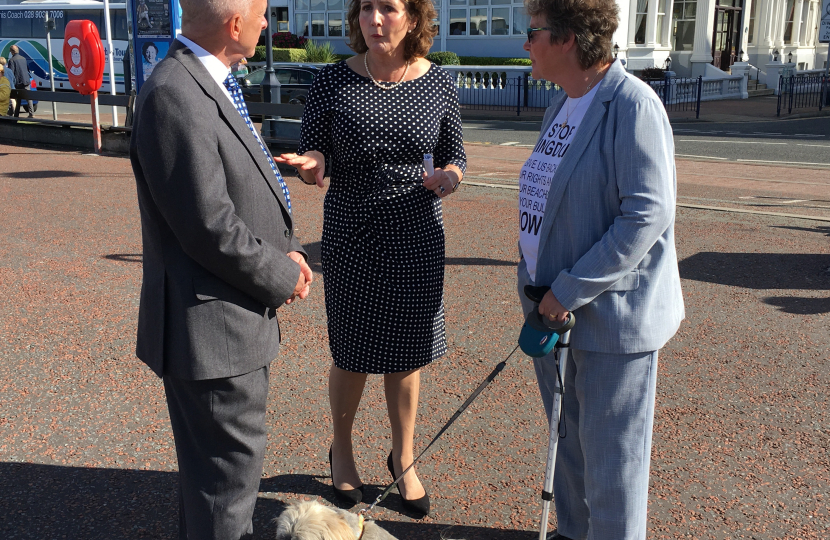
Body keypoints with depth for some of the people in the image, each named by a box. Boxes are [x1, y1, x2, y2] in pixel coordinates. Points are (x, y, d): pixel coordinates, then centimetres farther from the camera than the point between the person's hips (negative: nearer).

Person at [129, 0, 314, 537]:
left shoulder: (211, 84, 8)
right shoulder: (174, 95, -23)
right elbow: (210, 228, -25)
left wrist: (287, 249, 2)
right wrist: (282, 276, -12)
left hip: (238, 316, 10)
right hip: (211, 329, -10)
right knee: (231, 467, 6)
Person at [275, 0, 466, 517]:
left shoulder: (439, 83, -2)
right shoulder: (333, 82, -7)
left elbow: (453, 151, 9)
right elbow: (314, 155, -1)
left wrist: (450, 174, -14)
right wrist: (312, 165, -25)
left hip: (417, 239, 1)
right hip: (351, 240, -1)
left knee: (406, 356, 13)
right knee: (353, 355, 11)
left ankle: (404, 458, 35)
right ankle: (342, 448, 39)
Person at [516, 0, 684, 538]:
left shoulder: (632, 105, -17)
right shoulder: (561, 107, 11)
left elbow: (648, 215, -24)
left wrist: (571, 290, -22)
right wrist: (540, 285, 13)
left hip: (612, 314, -9)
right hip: (557, 310, 9)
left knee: (609, 454, 4)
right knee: (567, 438, 22)